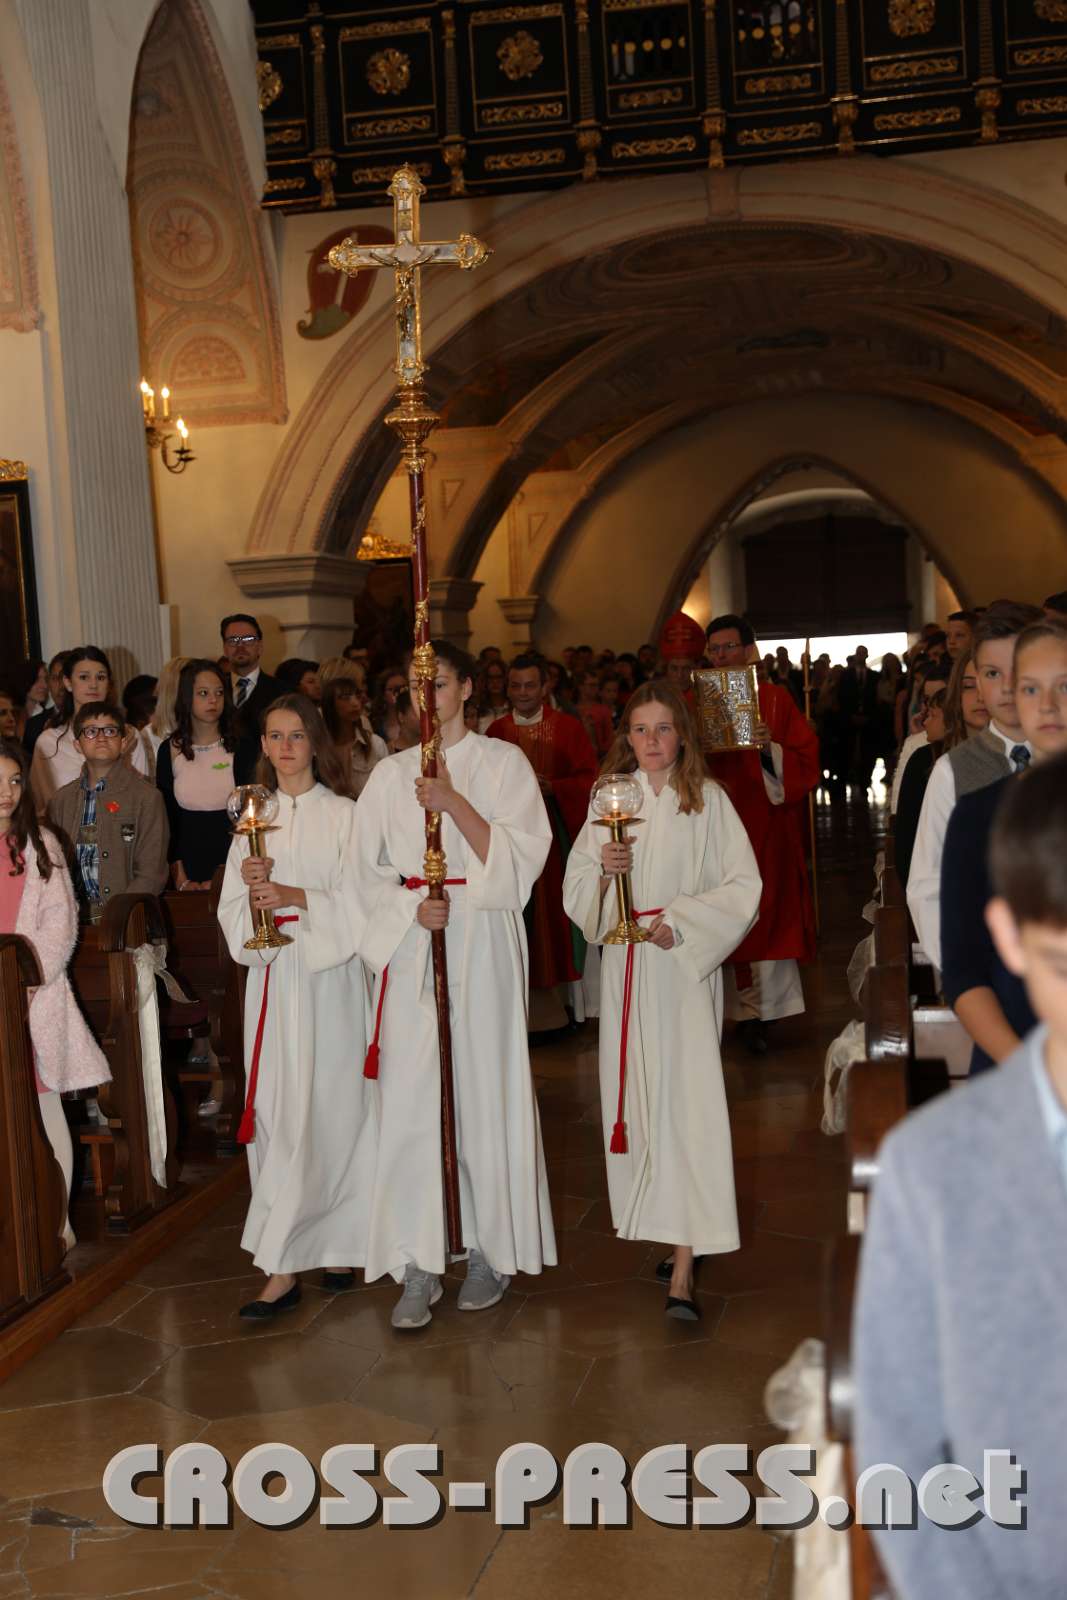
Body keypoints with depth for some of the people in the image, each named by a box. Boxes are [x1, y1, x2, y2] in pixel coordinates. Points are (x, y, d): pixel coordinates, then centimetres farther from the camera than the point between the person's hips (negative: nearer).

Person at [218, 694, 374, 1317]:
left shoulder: (344, 815, 0)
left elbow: (358, 902, -6)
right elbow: (233, 911, 9)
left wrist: (293, 896, -19)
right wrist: (250, 886, -12)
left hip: (328, 974, -4)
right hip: (271, 977, 4)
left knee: (324, 1111, -4)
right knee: (276, 1112, 0)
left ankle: (282, 1268, 2)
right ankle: (334, 1243, 8)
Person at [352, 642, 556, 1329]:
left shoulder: (503, 762, 4)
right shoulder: (391, 774, 12)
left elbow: (521, 855, -7)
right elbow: (370, 871, 8)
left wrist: (454, 803, -17)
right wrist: (412, 909, -10)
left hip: (483, 944, -2)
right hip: (411, 945, 2)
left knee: (484, 1088, 0)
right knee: (411, 1099, -3)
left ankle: (491, 1251, 14)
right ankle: (420, 1266, 3)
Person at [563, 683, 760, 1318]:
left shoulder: (708, 800, -1)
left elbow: (743, 887, -2)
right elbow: (575, 889, 8)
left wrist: (681, 920, -14)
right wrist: (603, 868, -13)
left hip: (687, 964, -3)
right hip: (625, 968, 4)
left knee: (687, 1100, -8)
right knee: (636, 1096, 6)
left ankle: (684, 1265, -9)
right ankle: (659, 1223, 21)